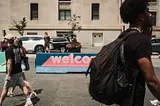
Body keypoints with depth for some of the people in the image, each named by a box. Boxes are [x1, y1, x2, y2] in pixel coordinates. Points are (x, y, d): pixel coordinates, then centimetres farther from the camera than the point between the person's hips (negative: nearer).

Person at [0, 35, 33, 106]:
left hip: (12, 72, -6)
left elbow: (9, 63, -22)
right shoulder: (17, 48, 5)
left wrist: (9, 75, -19)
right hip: (19, 71, 6)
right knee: (22, 86, 10)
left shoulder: (8, 50, -17)